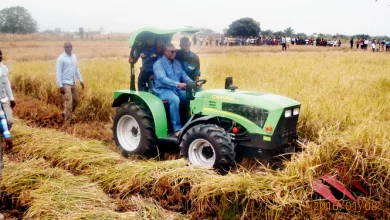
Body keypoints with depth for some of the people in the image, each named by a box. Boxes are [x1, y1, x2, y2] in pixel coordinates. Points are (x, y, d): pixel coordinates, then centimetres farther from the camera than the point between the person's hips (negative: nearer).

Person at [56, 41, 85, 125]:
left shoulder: (74, 57, 9)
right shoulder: (61, 58, -12)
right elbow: (58, 72, -13)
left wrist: (80, 80, 13)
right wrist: (60, 85, -18)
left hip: (73, 83, 7)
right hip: (65, 84, -7)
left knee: (76, 100, 15)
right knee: (69, 103, -9)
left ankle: (65, 113, 34)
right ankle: (68, 122, 0)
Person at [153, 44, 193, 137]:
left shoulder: (177, 62, 15)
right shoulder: (158, 64, -7)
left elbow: (184, 76, 11)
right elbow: (162, 79, -23)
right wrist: (178, 84, -37)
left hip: (177, 90, 6)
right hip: (163, 90, -6)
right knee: (175, 99, -37)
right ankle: (177, 129, -34)